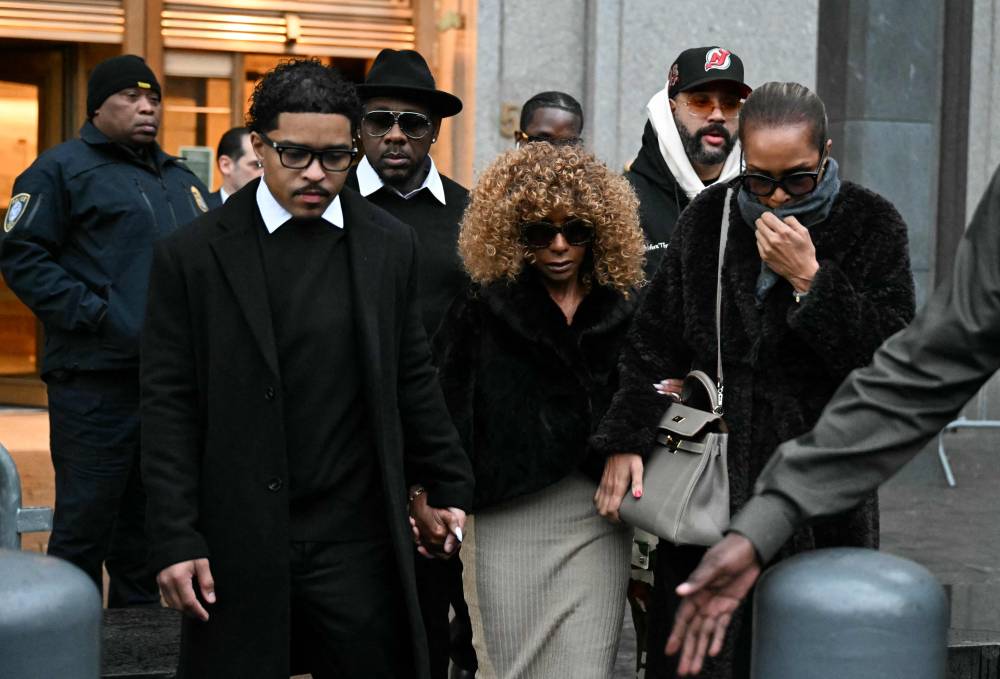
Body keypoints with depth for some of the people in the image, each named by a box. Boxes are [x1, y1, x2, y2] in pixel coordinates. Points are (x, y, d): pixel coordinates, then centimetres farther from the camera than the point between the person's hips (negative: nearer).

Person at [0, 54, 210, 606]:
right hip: (97, 379, -7)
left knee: (147, 522, 14)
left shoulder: (180, 179, 20)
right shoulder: (62, 169, -2)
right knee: (85, 523, -4)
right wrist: (94, 315, -16)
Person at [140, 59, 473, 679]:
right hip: (239, 551, -2)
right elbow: (168, 406, -2)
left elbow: (414, 380, 14)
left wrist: (450, 487, 16)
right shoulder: (193, 256, -2)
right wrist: (176, 540, -7)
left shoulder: (390, 246, 6)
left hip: (358, 548, 2)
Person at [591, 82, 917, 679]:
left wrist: (809, 280, -18)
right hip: (710, 476, 2)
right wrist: (626, 440, -4)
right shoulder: (708, 219, 5)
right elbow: (656, 339, 7)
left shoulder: (871, 225, -2)